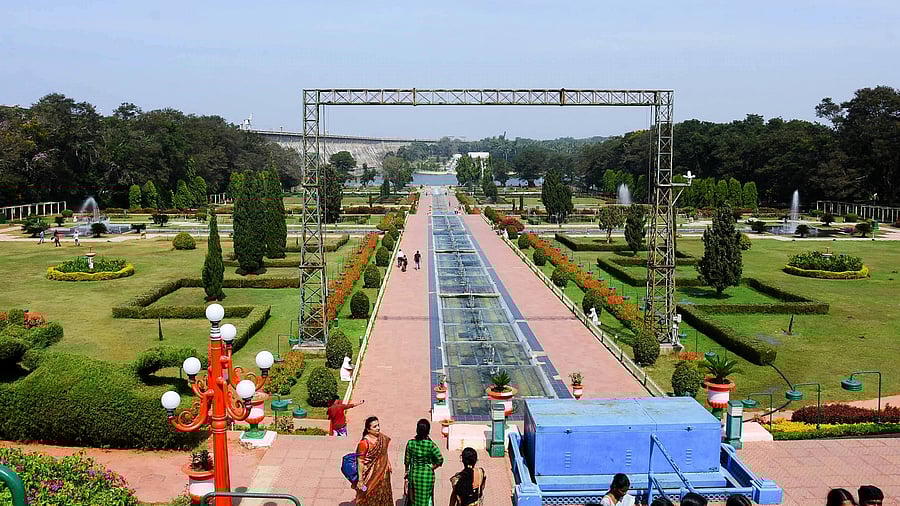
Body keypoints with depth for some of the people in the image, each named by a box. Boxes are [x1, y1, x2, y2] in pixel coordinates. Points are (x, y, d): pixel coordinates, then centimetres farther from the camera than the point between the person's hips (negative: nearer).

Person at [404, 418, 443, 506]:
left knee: (412, 498, 20)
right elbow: (440, 460, -20)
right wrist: (432, 467, -3)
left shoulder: (410, 443, -11)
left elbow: (407, 460, -2)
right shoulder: (431, 445, -20)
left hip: (414, 473, 3)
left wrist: (407, 471, 13)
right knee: (425, 499, 13)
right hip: (427, 475, -3)